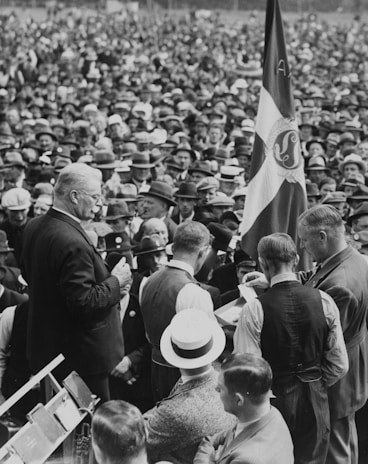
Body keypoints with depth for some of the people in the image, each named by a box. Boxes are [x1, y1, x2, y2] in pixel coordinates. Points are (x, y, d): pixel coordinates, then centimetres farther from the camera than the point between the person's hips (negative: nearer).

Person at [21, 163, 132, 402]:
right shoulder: (72, 243, -28)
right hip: (82, 356, -10)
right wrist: (115, 282, -12)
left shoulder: (34, 227, 1)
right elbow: (83, 303, -29)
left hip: (46, 344, 10)